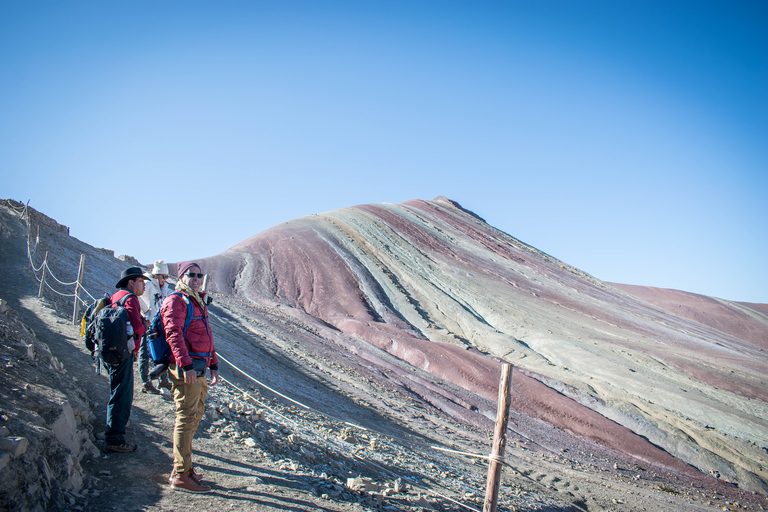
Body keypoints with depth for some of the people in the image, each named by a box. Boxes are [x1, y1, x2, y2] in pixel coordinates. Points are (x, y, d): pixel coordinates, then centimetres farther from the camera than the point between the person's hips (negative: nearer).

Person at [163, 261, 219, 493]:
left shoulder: (199, 302, 22)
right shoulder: (176, 301, -6)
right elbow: (174, 334, -17)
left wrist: (213, 365, 24)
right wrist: (186, 366, -26)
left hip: (199, 370, 9)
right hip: (185, 369, -9)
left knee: (194, 418, 14)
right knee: (187, 418, -8)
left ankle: (182, 467, 24)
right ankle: (181, 476, -2)